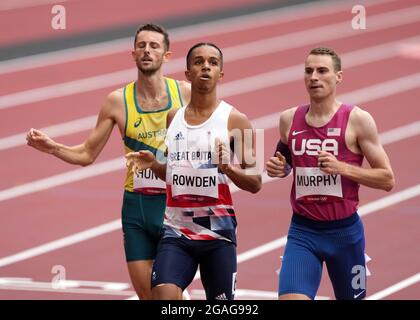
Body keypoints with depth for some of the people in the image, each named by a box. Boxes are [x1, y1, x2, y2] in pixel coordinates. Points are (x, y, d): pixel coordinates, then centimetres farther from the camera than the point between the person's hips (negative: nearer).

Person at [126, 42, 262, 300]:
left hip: (218, 234, -3)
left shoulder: (234, 120, -2)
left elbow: (255, 183, -2)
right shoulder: (173, 117, 11)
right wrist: (153, 165, 3)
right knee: (163, 295, -19)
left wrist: (227, 167, -21)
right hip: (176, 232, 3)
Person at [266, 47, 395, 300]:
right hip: (302, 231, 2)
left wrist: (342, 168, -19)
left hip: (344, 231, -2)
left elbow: (387, 179, -6)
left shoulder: (357, 120, -7)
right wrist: (278, 168, 1)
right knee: (290, 297, -16)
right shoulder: (289, 119, 5)